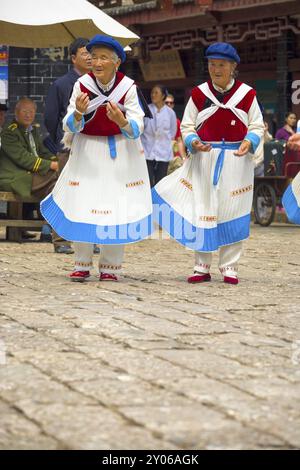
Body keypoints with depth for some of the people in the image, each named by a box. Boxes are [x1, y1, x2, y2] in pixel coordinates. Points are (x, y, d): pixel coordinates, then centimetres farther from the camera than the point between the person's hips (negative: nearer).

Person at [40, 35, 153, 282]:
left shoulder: (128, 87, -13)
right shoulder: (82, 85, -10)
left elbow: (136, 130, -17)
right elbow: (70, 127, -10)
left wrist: (121, 120, -38)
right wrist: (79, 113, -31)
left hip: (121, 153, -1)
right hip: (87, 152, 1)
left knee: (117, 210, -1)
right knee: (82, 207, -2)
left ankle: (110, 267, 11)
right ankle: (82, 266, 12)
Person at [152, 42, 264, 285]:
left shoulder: (246, 94, 0)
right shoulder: (199, 94, 3)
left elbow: (257, 126, 6)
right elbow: (187, 126, 7)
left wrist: (249, 142, -14)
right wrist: (194, 142, -13)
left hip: (236, 161, -1)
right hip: (205, 158, 1)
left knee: (233, 211, 2)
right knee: (202, 212, 2)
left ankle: (230, 267, 10)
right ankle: (202, 267, 10)